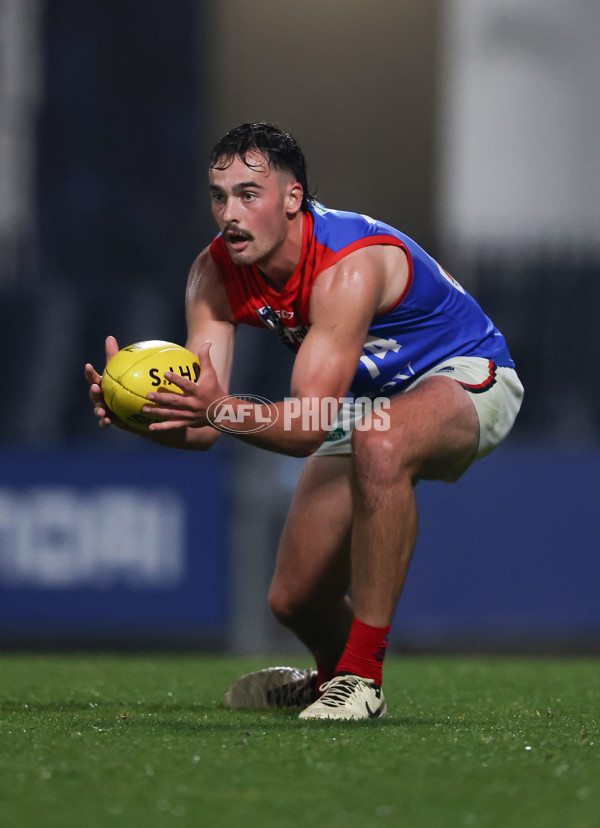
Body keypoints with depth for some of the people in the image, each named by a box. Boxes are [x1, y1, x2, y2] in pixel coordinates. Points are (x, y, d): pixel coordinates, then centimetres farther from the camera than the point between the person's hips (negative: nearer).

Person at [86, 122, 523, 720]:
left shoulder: (349, 267, -35)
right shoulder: (214, 274, -14)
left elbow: (308, 429, -41)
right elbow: (202, 430, -19)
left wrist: (223, 410, -58)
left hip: (464, 378, -7)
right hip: (365, 406, 7)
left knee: (378, 444, -42)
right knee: (294, 600, 0)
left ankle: (360, 676, -33)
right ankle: (332, 678, 39)